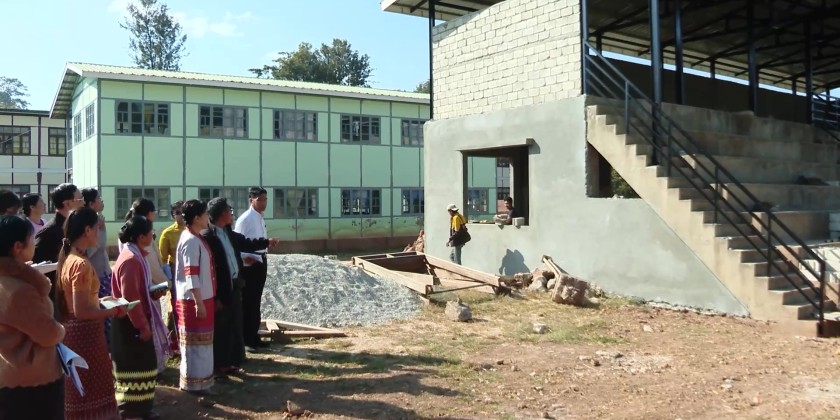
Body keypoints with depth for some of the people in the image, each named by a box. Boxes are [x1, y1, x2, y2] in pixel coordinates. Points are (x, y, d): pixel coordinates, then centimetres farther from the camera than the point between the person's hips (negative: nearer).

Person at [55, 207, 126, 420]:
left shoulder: (68, 258, 6)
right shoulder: (81, 264, -22)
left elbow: (77, 301, 13)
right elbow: (82, 312, -23)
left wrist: (99, 300, 12)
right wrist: (115, 311, -14)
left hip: (76, 331, 9)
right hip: (84, 333, -9)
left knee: (82, 391, 21)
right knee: (89, 391, 3)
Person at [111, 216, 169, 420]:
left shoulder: (136, 256, 9)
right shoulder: (130, 260, -22)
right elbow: (130, 299, -24)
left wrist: (155, 293, 2)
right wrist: (143, 326, -20)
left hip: (138, 322, 10)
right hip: (132, 326, -10)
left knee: (143, 367, 17)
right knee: (134, 370, 0)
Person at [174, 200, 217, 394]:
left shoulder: (196, 238, 11)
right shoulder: (191, 241, -18)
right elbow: (191, 275, -23)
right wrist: (198, 303, -23)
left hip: (202, 298, 10)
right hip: (194, 300, -10)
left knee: (202, 341, 16)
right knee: (195, 342, 0)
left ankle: (200, 379, 27)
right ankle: (195, 383, 10)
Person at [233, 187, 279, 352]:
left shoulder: (260, 218, 12)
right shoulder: (245, 219, -15)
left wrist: (268, 242, 6)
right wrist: (244, 258, -30)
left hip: (261, 261, 9)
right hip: (248, 263, -9)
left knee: (256, 301, 16)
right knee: (247, 302, 0)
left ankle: (254, 337, 27)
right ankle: (246, 340, 10)